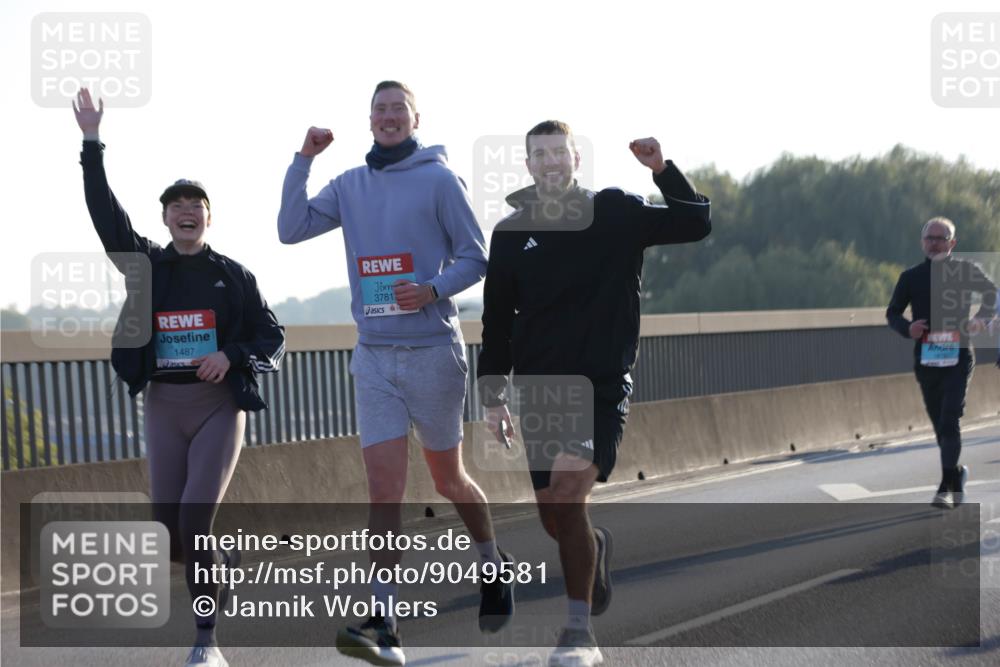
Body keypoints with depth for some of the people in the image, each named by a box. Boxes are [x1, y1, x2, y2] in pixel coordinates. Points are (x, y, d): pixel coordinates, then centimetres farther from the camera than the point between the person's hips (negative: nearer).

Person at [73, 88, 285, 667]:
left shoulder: (233, 275, 3)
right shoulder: (148, 263, 6)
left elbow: (273, 341, 5)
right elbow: (106, 213, -5)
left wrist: (232, 357, -14)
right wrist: (92, 146, -12)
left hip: (220, 406, -3)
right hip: (163, 407, 3)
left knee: (196, 517, -17)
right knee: (170, 534, 1)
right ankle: (225, 560, 37)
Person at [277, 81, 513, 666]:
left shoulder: (440, 179, -4)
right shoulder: (350, 185, 9)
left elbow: (475, 258, -4)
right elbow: (291, 230, 2)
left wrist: (434, 290, -22)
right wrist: (304, 160, -4)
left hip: (434, 350, -3)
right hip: (374, 358, 3)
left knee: (448, 479, 11)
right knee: (384, 487, -6)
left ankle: (495, 567, 38)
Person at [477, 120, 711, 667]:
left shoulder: (617, 214, 0)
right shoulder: (512, 233, 5)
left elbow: (697, 224, 2)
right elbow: (496, 322, 10)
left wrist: (663, 169, -10)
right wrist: (493, 396, 6)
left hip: (604, 387, -3)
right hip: (540, 391, 3)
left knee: (567, 491, -23)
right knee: (554, 520, 4)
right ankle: (594, 546, 42)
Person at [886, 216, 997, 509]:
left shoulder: (966, 271, 1)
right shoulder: (911, 277, 6)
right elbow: (893, 312, 13)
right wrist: (907, 328, -9)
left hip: (958, 358, -3)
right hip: (926, 361, 3)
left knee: (949, 422, -15)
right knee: (940, 426, 10)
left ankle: (947, 487, -15)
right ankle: (957, 474, 31)